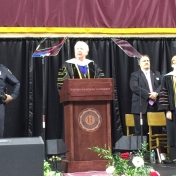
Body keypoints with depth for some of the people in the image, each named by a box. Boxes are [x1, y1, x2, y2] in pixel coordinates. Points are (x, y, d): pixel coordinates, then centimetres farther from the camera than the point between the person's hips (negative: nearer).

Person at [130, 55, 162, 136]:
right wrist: (149, 95, -15)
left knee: (155, 131, 3)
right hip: (141, 107, -4)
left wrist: (156, 93, -13)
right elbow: (134, 87, -9)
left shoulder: (157, 74, 21)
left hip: (155, 106, 4)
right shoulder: (135, 75, 6)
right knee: (141, 132, -4)